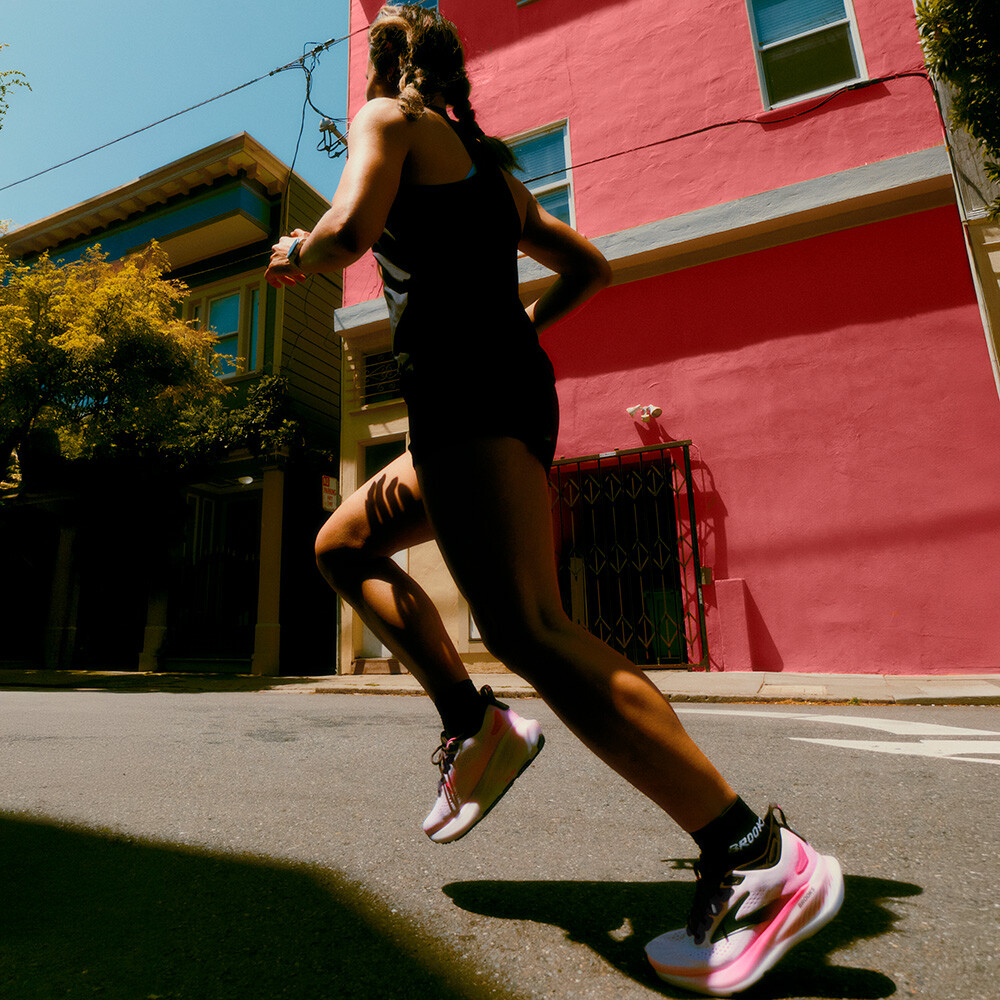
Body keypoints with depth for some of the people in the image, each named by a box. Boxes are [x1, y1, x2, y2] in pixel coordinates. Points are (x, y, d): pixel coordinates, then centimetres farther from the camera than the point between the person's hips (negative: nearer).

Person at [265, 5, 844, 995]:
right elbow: (591, 266, 33)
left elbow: (350, 229, -10)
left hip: (465, 388, -9)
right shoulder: (491, 164, 31)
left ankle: (756, 856, -16)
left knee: (527, 629, -20)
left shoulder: (391, 117, 10)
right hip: (513, 388, 9)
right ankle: (473, 724, 6)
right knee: (342, 546, 17)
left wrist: (295, 257, 11)